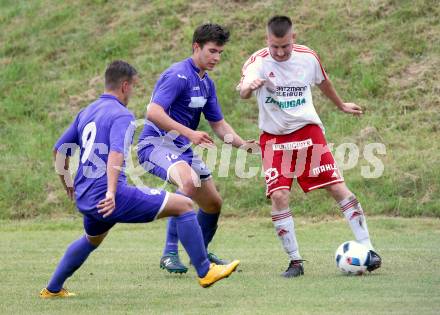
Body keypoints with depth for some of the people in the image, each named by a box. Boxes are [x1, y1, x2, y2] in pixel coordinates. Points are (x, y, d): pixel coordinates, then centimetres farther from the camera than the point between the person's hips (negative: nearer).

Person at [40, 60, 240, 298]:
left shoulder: (86, 113, 17)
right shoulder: (122, 115, -8)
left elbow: (59, 150, 24)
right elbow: (116, 154, -24)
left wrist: (68, 186, 35)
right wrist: (111, 193, -34)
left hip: (84, 199, 9)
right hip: (109, 197, -9)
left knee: (92, 240, 40)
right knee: (183, 205, -4)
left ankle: (53, 289, 43)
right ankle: (204, 271, -5)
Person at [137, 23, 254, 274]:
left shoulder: (207, 83, 13)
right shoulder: (178, 75, -17)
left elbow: (218, 124, 19)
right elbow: (153, 112, -28)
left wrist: (242, 143, 2)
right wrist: (189, 133, -33)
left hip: (183, 148, 9)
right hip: (156, 144, -9)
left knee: (214, 203, 12)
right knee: (189, 181, -37)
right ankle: (170, 254, -31)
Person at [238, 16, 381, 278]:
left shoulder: (308, 57, -4)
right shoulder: (258, 62, -15)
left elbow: (323, 82, 18)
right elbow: (244, 92, -36)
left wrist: (341, 105, 33)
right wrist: (249, 87, -59)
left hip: (308, 131, 2)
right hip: (274, 138, -2)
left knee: (338, 187, -6)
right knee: (279, 197, -15)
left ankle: (367, 249, 1)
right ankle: (295, 262, -3)